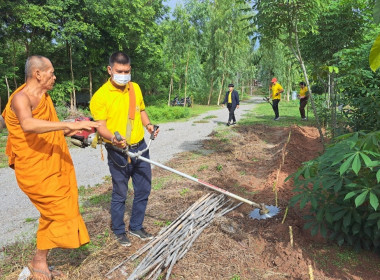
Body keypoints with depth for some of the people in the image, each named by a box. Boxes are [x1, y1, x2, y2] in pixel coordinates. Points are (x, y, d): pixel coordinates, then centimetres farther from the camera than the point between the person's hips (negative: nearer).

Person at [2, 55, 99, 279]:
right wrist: (69, 124, -44)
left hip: (53, 167, 9)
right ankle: (39, 261, 16)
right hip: (36, 170, -9)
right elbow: (28, 125, -39)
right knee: (61, 213, -5)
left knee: (53, 215, 14)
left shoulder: (44, 97, 14)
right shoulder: (21, 98, -16)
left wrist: (71, 131, 8)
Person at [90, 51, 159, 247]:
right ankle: (119, 231, 30)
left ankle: (136, 227, 34)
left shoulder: (135, 88, 7)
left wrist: (148, 124, 1)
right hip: (118, 152, -6)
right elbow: (101, 126, -14)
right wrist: (112, 139, -34)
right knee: (120, 194, 7)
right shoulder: (101, 95, -11)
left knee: (143, 189, 14)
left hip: (140, 147, 6)